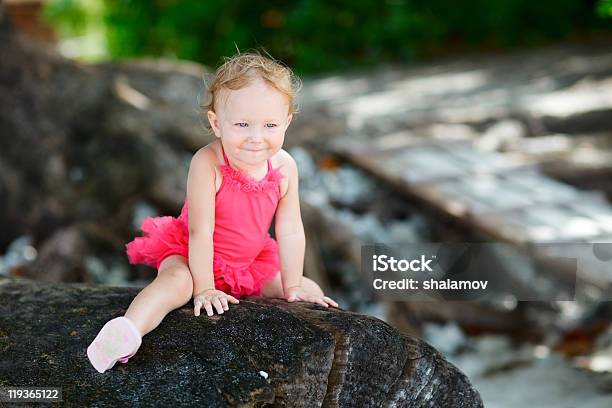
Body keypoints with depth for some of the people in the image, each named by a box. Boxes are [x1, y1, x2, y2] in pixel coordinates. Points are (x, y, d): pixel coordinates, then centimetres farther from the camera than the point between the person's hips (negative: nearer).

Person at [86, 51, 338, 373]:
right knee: (177, 280, -38)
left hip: (250, 262, 6)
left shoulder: (285, 167, -17)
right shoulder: (208, 164, -32)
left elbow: (290, 231, -9)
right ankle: (127, 331, -50)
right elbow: (201, 231, -27)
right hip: (188, 252, -5)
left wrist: (293, 286, -4)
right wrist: (204, 288, -23)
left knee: (311, 292, 4)